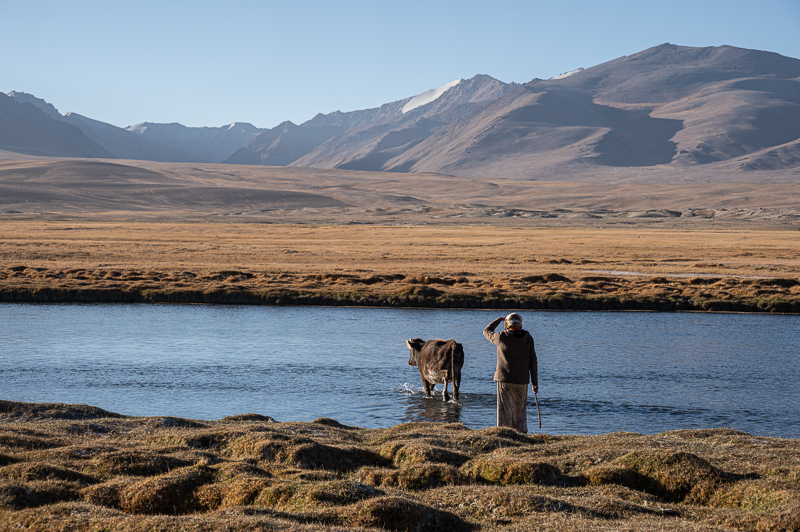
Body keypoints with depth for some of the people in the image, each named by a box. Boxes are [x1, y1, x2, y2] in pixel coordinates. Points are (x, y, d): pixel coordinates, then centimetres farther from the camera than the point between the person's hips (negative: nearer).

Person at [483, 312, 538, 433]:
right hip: (522, 381, 2)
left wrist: (499, 319, 28)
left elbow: (487, 331, 19)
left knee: (504, 411, 2)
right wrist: (535, 383, 7)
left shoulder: (501, 337, -4)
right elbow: (533, 362, 2)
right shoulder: (528, 338, 1)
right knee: (520, 412, 12)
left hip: (504, 380, -2)